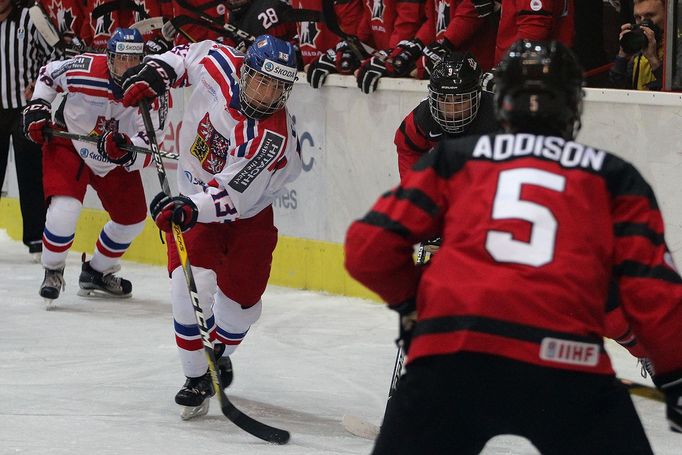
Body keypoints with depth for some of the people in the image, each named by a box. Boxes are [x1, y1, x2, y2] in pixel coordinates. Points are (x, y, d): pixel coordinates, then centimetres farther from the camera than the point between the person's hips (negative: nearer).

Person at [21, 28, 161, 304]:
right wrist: (37, 107, -8)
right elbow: (48, 74, -1)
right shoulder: (84, 70, -26)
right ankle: (52, 271, 2)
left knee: (133, 218, 11)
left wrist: (125, 150, -46)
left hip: (114, 162, 4)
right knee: (64, 210, -25)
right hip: (68, 145, -4)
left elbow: (144, 156, -26)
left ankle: (96, 273, 35)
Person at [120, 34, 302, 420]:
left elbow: (232, 195, -38)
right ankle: (197, 379, -5)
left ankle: (219, 354, 37)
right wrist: (154, 74, -9)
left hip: (249, 215, -2)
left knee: (242, 302, 3)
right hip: (194, 199, 2)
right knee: (194, 287, -18)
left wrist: (190, 209, -52)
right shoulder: (221, 67, -21)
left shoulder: (274, 137, -32)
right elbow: (191, 53, 4)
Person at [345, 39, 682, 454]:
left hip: (450, 350, 1)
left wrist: (410, 304, 34)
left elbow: (369, 250, 16)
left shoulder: (454, 158, 21)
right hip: (565, 360, -1)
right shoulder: (614, 176, 18)